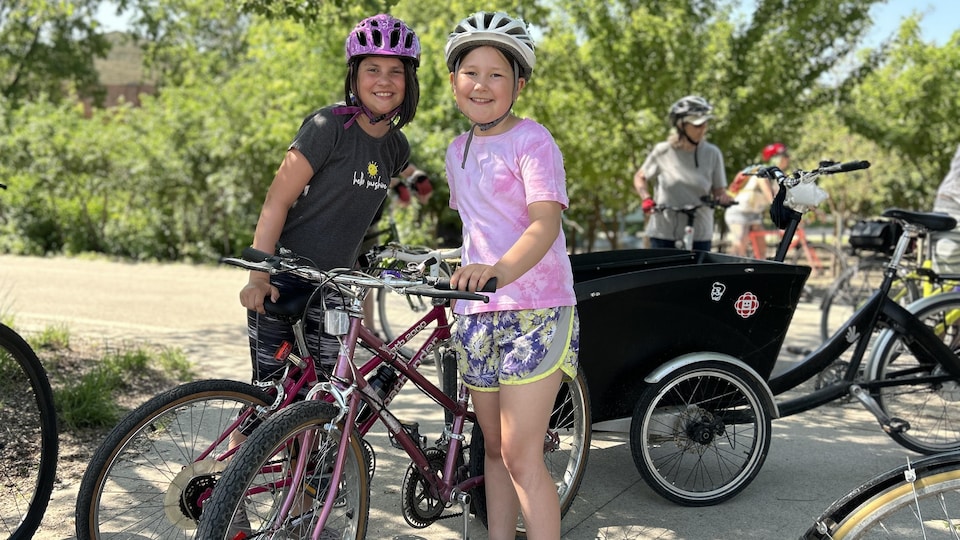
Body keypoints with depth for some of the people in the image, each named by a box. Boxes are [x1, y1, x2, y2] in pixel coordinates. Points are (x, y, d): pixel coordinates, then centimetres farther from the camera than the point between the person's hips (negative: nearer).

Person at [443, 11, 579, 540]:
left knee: (520, 456, -10)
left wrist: (499, 269, -41)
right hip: (477, 312, 7)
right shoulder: (458, 149, 12)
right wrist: (468, 273, 14)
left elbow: (545, 222, -24)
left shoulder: (532, 139, -10)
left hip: (535, 311, -7)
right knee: (494, 449, 15)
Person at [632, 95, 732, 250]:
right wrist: (646, 199, -8)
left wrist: (723, 198, -22)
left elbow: (719, 190, 1)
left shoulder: (712, 153, -3)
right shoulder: (662, 151, -4)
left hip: (699, 234, 1)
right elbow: (640, 177, 10)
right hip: (663, 232, 0)